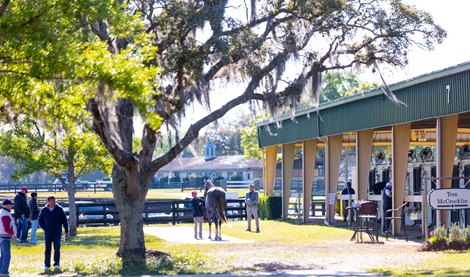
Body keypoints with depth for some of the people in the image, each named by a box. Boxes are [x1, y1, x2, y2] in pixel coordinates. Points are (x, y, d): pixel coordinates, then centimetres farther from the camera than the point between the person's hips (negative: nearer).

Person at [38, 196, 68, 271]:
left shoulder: (59, 209, -1)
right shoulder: (44, 210, 3)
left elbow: (64, 220, 2)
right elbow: (40, 220, 12)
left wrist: (66, 231, -2)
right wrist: (44, 228, -3)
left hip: (57, 233, -2)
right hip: (47, 233, 2)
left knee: (57, 248, -5)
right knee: (47, 249, 4)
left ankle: (57, 264, 0)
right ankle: (47, 265, 9)